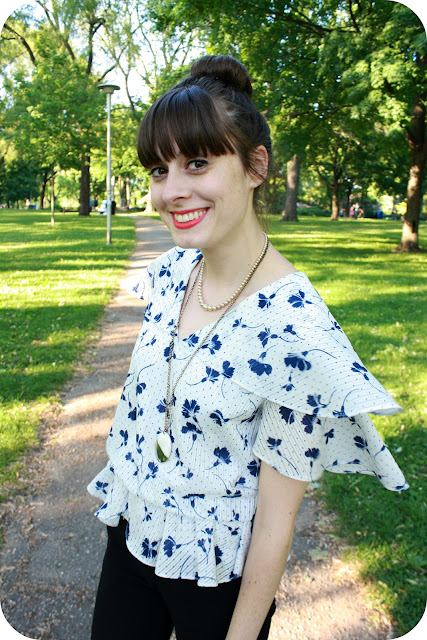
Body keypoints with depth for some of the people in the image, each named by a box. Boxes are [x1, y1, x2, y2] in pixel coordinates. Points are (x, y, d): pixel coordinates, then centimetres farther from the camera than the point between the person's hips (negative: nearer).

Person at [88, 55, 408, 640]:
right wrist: (120, 493, 15)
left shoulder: (295, 331, -30)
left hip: (215, 579, -5)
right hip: (129, 532, 6)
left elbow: (275, 526, -20)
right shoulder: (173, 272, -8)